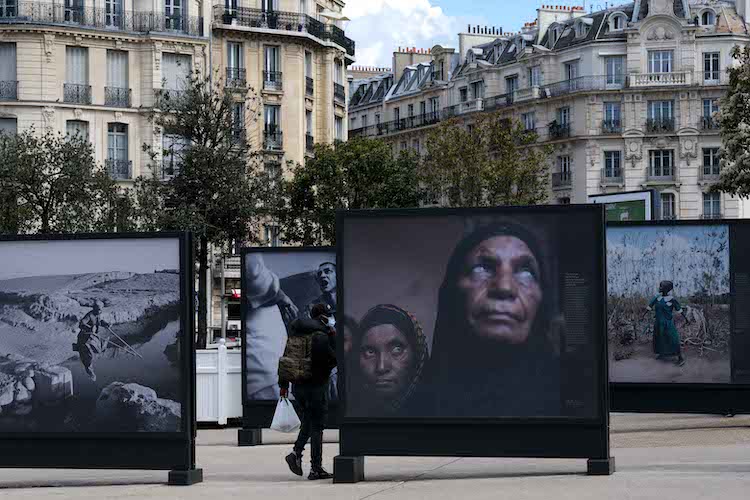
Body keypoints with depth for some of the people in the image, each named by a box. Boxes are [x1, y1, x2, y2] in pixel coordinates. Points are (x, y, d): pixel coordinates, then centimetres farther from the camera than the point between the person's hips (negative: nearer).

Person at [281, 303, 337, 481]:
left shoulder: (296, 335, 9)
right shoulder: (322, 335, -13)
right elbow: (333, 360, -15)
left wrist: (283, 384, 17)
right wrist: (333, 338, -3)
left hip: (298, 386, 6)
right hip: (317, 386, -6)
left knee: (307, 423, 19)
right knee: (316, 426, 0)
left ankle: (296, 453, -1)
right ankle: (316, 468, 1)